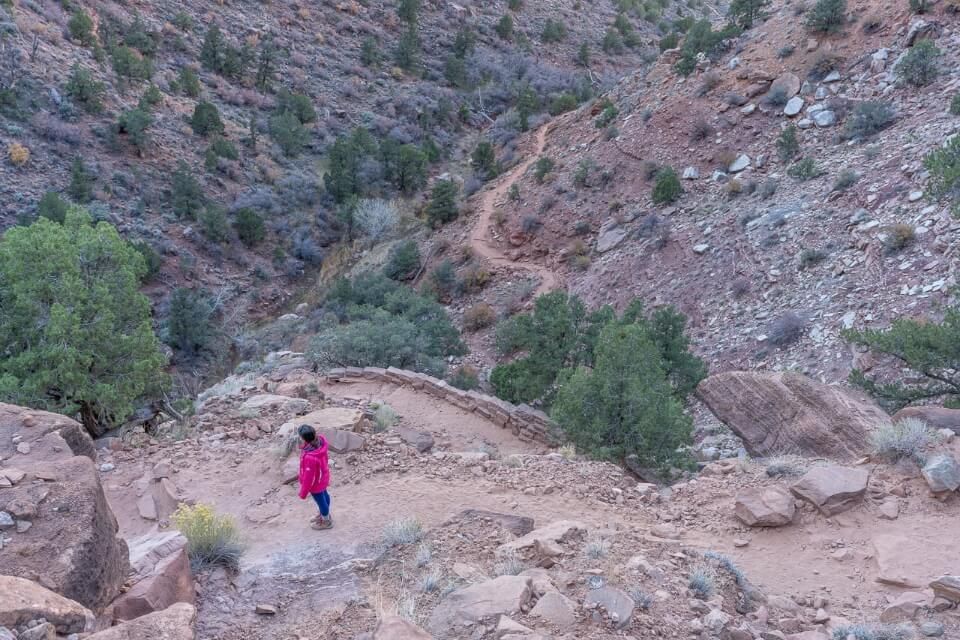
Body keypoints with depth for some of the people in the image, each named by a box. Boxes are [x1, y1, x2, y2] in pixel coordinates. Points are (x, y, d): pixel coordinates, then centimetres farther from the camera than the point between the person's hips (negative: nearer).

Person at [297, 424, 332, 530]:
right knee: (324, 495, 31)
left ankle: (326, 521, 47)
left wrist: (303, 493, -13)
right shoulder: (320, 441, -23)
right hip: (323, 477, 7)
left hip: (316, 483, -7)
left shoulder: (310, 458, -45)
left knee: (320, 501, 20)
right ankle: (325, 515, 57)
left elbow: (308, 477, -30)